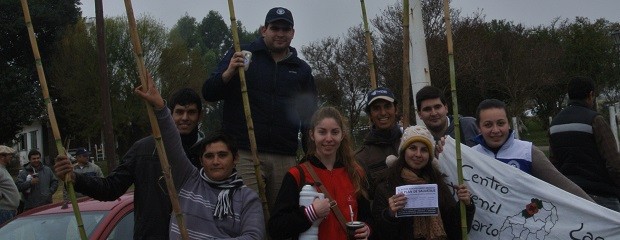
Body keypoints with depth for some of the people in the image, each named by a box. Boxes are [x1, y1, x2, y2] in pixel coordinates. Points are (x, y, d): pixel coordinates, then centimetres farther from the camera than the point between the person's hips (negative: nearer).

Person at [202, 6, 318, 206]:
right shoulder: (241, 56, 9)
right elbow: (208, 93, 4)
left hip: (286, 159, 3)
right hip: (244, 154, -3)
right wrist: (229, 73, -14)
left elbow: (310, 117, 19)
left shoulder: (302, 70, 16)